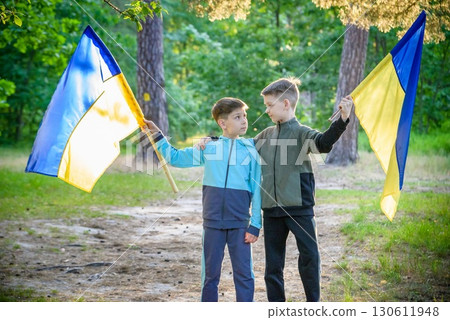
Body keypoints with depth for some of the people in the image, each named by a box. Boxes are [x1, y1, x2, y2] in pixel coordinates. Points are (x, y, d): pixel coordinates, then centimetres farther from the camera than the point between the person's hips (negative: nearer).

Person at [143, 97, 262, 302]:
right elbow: (174, 157, 16)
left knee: (244, 275, 1)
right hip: (212, 223, 2)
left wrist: (255, 225, -4)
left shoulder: (250, 150, 1)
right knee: (210, 275, 9)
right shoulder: (207, 147, 5)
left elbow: (257, 190, 1)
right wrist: (157, 135, 9)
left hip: (240, 224, -1)